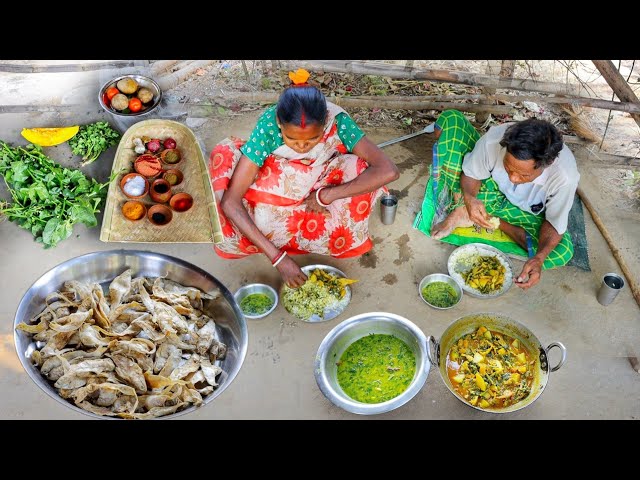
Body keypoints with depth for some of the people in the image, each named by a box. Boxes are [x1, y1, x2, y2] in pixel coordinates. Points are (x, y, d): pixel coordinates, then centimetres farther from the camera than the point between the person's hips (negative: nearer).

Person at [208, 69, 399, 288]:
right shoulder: (268, 125, -32)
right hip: (277, 188, 1)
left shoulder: (337, 121, -31)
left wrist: (325, 196, -37)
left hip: (322, 184, 0)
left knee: (360, 170, -29)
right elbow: (230, 200, -35)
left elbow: (388, 171, -38)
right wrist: (277, 256, -40)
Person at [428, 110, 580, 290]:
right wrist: (469, 197, -38)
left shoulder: (565, 177, -36)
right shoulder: (494, 139, -35)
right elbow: (472, 173, -16)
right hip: (490, 186, 0)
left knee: (563, 253, -29)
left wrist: (539, 258, -39)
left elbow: (555, 224, -21)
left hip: (525, 212, 0)